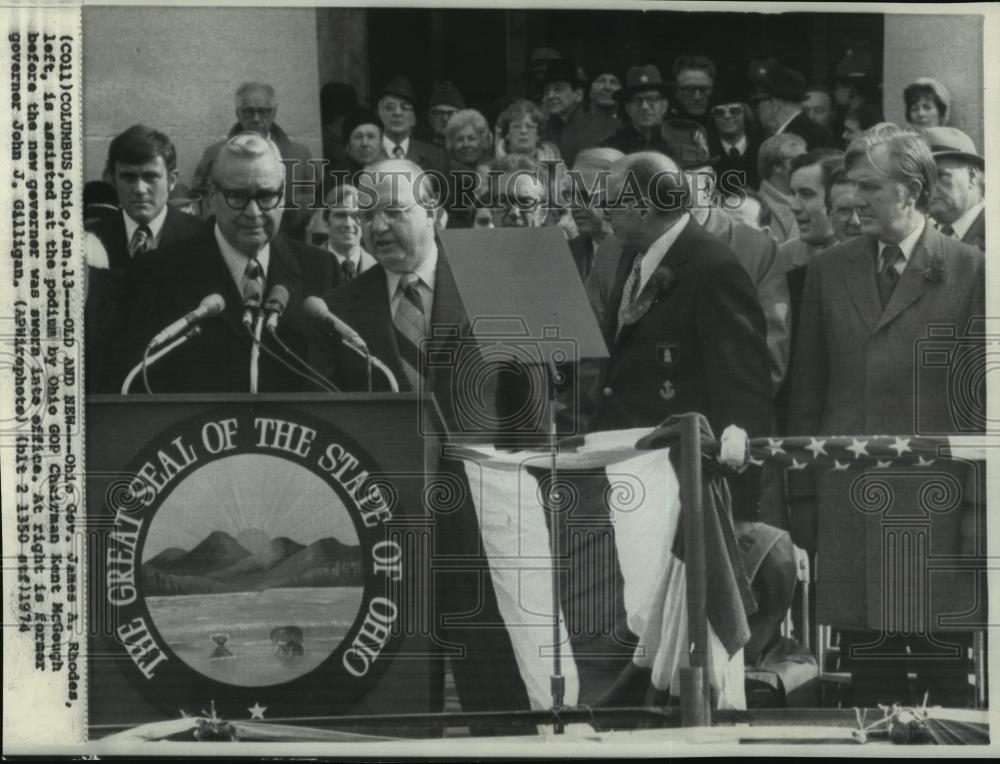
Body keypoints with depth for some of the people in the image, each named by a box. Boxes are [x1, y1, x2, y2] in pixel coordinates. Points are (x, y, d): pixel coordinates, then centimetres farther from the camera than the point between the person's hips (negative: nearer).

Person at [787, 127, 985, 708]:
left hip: (934, 506, -3)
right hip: (848, 512, 3)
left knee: (947, 677, 0)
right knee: (871, 682, 6)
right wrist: (803, 500, 8)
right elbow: (808, 394, 12)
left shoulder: (969, 273, -1)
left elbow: (984, 400, -2)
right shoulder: (830, 271, 11)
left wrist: (978, 509, -6)